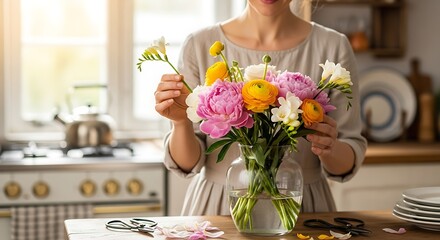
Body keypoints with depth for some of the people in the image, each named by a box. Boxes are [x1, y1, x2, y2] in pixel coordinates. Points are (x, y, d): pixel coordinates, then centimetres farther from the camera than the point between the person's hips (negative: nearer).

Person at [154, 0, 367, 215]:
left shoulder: (333, 47, -6)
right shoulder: (199, 46, -6)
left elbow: (350, 161, 0)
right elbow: (187, 164, -3)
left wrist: (330, 150, -21)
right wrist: (181, 123, -22)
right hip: (216, 207, -1)